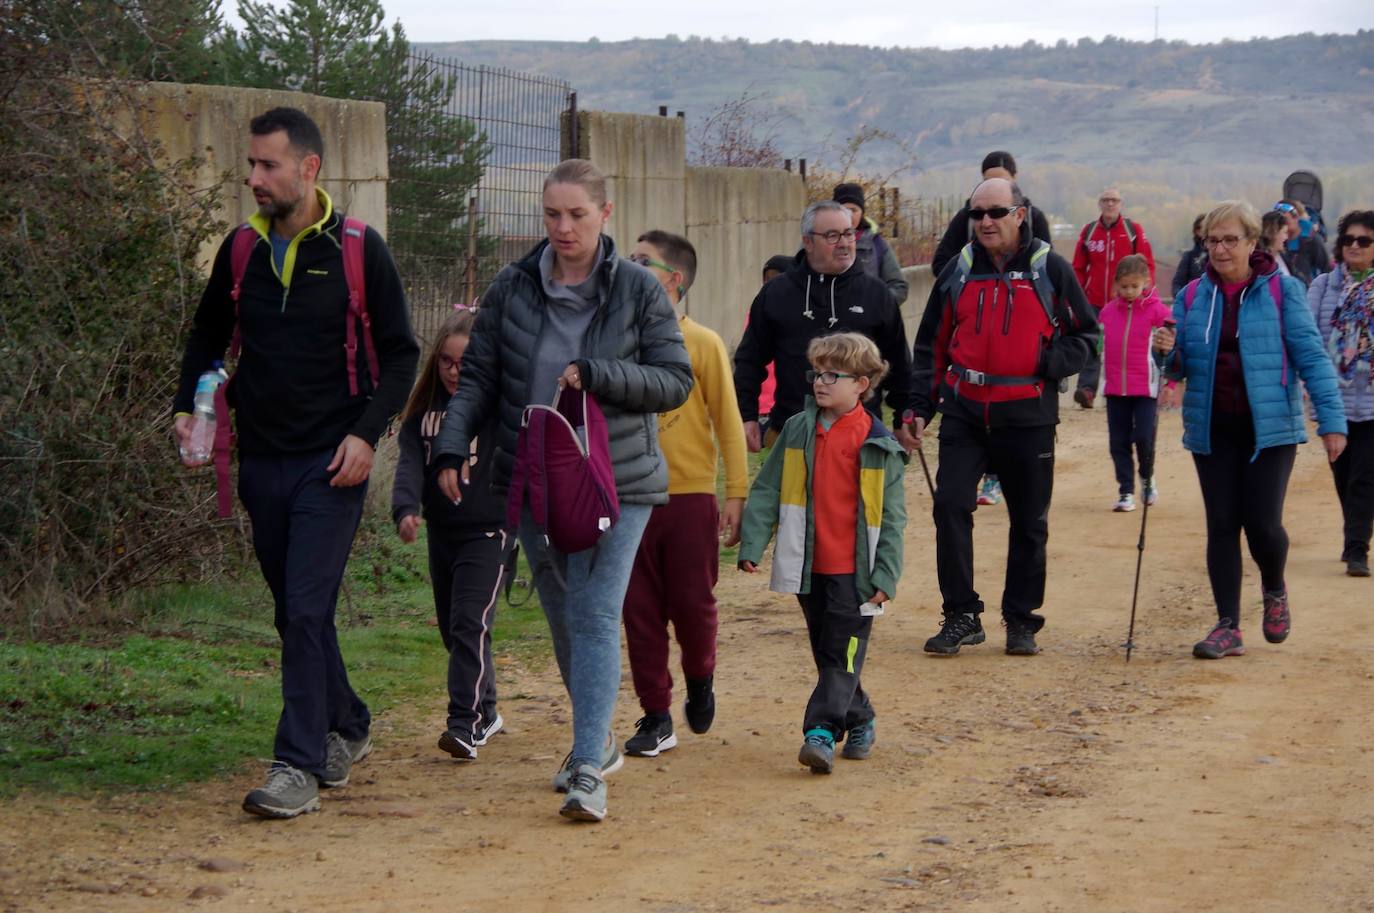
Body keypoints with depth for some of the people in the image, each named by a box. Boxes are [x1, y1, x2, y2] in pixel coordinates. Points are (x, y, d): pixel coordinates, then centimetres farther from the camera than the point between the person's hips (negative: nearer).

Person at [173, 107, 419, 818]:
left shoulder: (358, 251, -5)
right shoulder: (242, 249, 6)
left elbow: (400, 355, -1)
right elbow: (208, 334, 20)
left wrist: (367, 433, -13)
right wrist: (188, 406, 4)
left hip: (330, 464, -5)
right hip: (262, 461, 5)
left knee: (307, 611, -12)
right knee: (294, 612, 13)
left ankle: (299, 766, -11)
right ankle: (347, 726, 32)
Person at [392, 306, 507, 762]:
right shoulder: (425, 406, 4)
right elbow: (410, 461, -4)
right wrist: (406, 508, -21)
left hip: (487, 532, -6)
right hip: (441, 532, 6)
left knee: (469, 625, -16)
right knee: (451, 629, 14)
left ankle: (466, 724, -18)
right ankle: (485, 711, 30)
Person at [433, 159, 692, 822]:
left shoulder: (638, 290, -3)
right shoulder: (512, 288, 3)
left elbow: (675, 382, -3)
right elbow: (478, 377, 7)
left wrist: (596, 376, -16)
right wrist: (452, 449, -6)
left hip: (616, 480, -3)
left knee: (595, 617, -12)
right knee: (562, 614, 13)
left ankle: (589, 769, -15)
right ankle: (597, 739, 33)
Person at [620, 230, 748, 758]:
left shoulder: (702, 344, -5)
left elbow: (728, 422, -3)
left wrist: (736, 494, -5)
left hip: (690, 496, -3)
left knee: (692, 604, 2)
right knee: (640, 610, 3)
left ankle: (700, 678, 32)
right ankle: (656, 717, 11)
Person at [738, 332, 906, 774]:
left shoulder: (878, 445, -4)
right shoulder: (797, 431, 5)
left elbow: (891, 517, -3)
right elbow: (767, 491, 7)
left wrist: (885, 575, -8)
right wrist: (752, 544, -2)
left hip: (854, 572, -4)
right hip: (808, 569, 4)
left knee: (843, 654, -6)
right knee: (827, 653, 13)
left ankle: (821, 732, -10)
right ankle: (859, 722, 28)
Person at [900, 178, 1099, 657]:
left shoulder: (1050, 270, 0)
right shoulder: (958, 271, 8)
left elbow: (1086, 335, 5)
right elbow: (931, 345, 14)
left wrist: (1049, 363, -14)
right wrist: (918, 408, 6)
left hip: (1027, 416, -2)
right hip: (964, 412, 2)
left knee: (1029, 521, 6)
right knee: (950, 505, -11)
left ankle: (1021, 621, 19)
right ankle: (961, 616, -1)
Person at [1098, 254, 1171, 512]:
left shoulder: (1156, 310, -7)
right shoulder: (1108, 311, 6)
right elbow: (1101, 347, 16)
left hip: (1145, 387, -4)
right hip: (1114, 388, 4)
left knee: (1143, 437, -9)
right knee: (1118, 442, 4)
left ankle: (1147, 479, 17)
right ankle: (1126, 491, 14)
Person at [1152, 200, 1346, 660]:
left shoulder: (1282, 291, -4)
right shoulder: (1193, 297, 7)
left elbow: (1310, 356, -6)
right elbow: (1182, 366, 11)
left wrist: (1331, 419, -12)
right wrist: (1169, 353, -13)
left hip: (1270, 427, -3)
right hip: (1212, 429, 4)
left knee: (1262, 523, -8)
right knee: (1222, 526, 3)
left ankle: (1274, 590, 24)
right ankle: (1228, 627, 9)